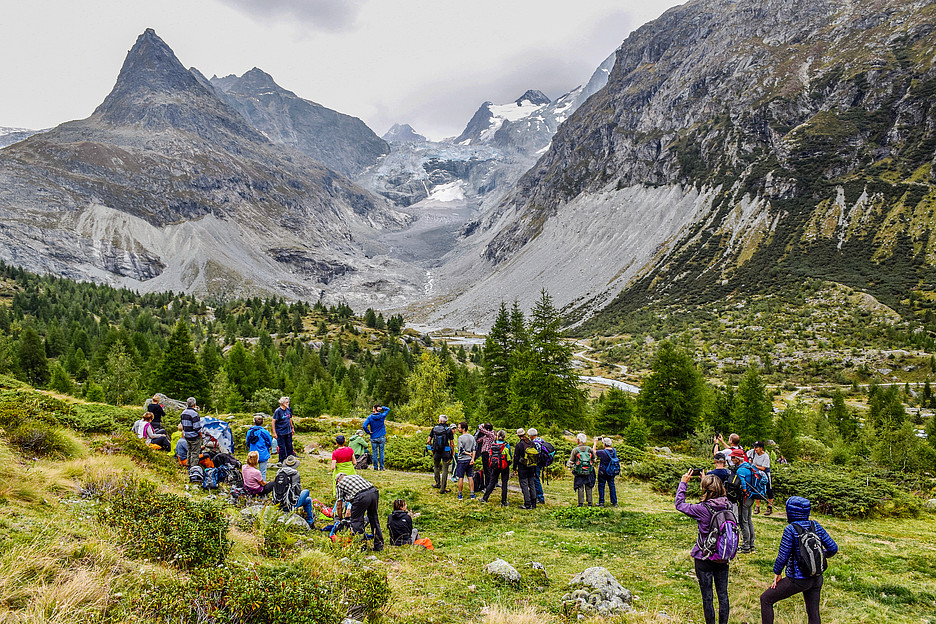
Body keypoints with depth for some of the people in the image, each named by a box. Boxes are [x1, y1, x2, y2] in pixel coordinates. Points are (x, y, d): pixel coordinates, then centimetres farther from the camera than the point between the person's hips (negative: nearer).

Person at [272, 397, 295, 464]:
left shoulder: (288, 410, 3)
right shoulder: (278, 411, -14)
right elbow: (273, 422, -13)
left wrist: (292, 428, 23)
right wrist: (274, 433, -15)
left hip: (288, 432, 6)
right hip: (281, 433, -6)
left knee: (289, 446, 12)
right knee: (282, 447, 2)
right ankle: (281, 462, 16)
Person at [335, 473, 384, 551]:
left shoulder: (339, 484, 21)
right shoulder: (356, 476, 35)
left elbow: (339, 506, 20)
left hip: (361, 496, -6)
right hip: (374, 492, 6)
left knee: (357, 521, 9)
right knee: (374, 518, 19)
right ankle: (379, 546, 26)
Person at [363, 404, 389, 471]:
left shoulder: (370, 417, -6)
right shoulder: (382, 416, -2)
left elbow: (364, 426, -17)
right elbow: (388, 409, 15)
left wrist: (368, 432, -3)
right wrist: (382, 408, -1)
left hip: (373, 438, -1)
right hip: (382, 437, 1)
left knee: (374, 453, 5)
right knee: (381, 452, 4)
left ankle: (375, 467, 7)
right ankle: (381, 467, 5)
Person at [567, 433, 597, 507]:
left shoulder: (575, 450, -7)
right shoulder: (589, 449, 0)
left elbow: (571, 462, -5)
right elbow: (594, 460, 8)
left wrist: (568, 464, 16)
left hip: (579, 473, -2)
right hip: (589, 472, 2)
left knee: (580, 488, 5)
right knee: (588, 488, 12)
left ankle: (581, 503, 4)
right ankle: (589, 502, 13)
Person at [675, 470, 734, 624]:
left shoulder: (702, 509, -21)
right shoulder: (728, 506, -8)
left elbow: (679, 504, -8)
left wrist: (683, 483, 0)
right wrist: (707, 480, 20)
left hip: (704, 558, -5)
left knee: (707, 596, 8)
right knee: (723, 594, 16)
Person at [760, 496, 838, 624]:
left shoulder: (791, 529, -17)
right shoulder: (815, 526, -2)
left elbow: (782, 556, -15)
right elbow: (833, 548, 2)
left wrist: (777, 574, 0)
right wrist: (822, 555, 22)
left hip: (798, 579, -6)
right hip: (817, 579, 6)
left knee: (765, 599, 9)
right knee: (813, 613, 17)